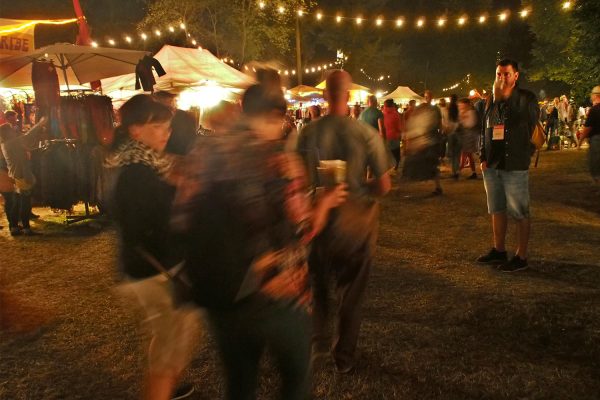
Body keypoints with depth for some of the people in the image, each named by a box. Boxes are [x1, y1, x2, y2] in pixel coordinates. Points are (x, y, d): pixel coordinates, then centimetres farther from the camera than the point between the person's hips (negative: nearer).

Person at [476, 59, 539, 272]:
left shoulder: (526, 98, -4)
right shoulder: (492, 102, 13)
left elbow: (527, 124, -17)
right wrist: (484, 157, 8)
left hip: (515, 166, -6)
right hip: (492, 166, 6)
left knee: (519, 213, 1)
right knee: (496, 210, 14)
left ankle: (521, 257, 10)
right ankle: (498, 250, 27)